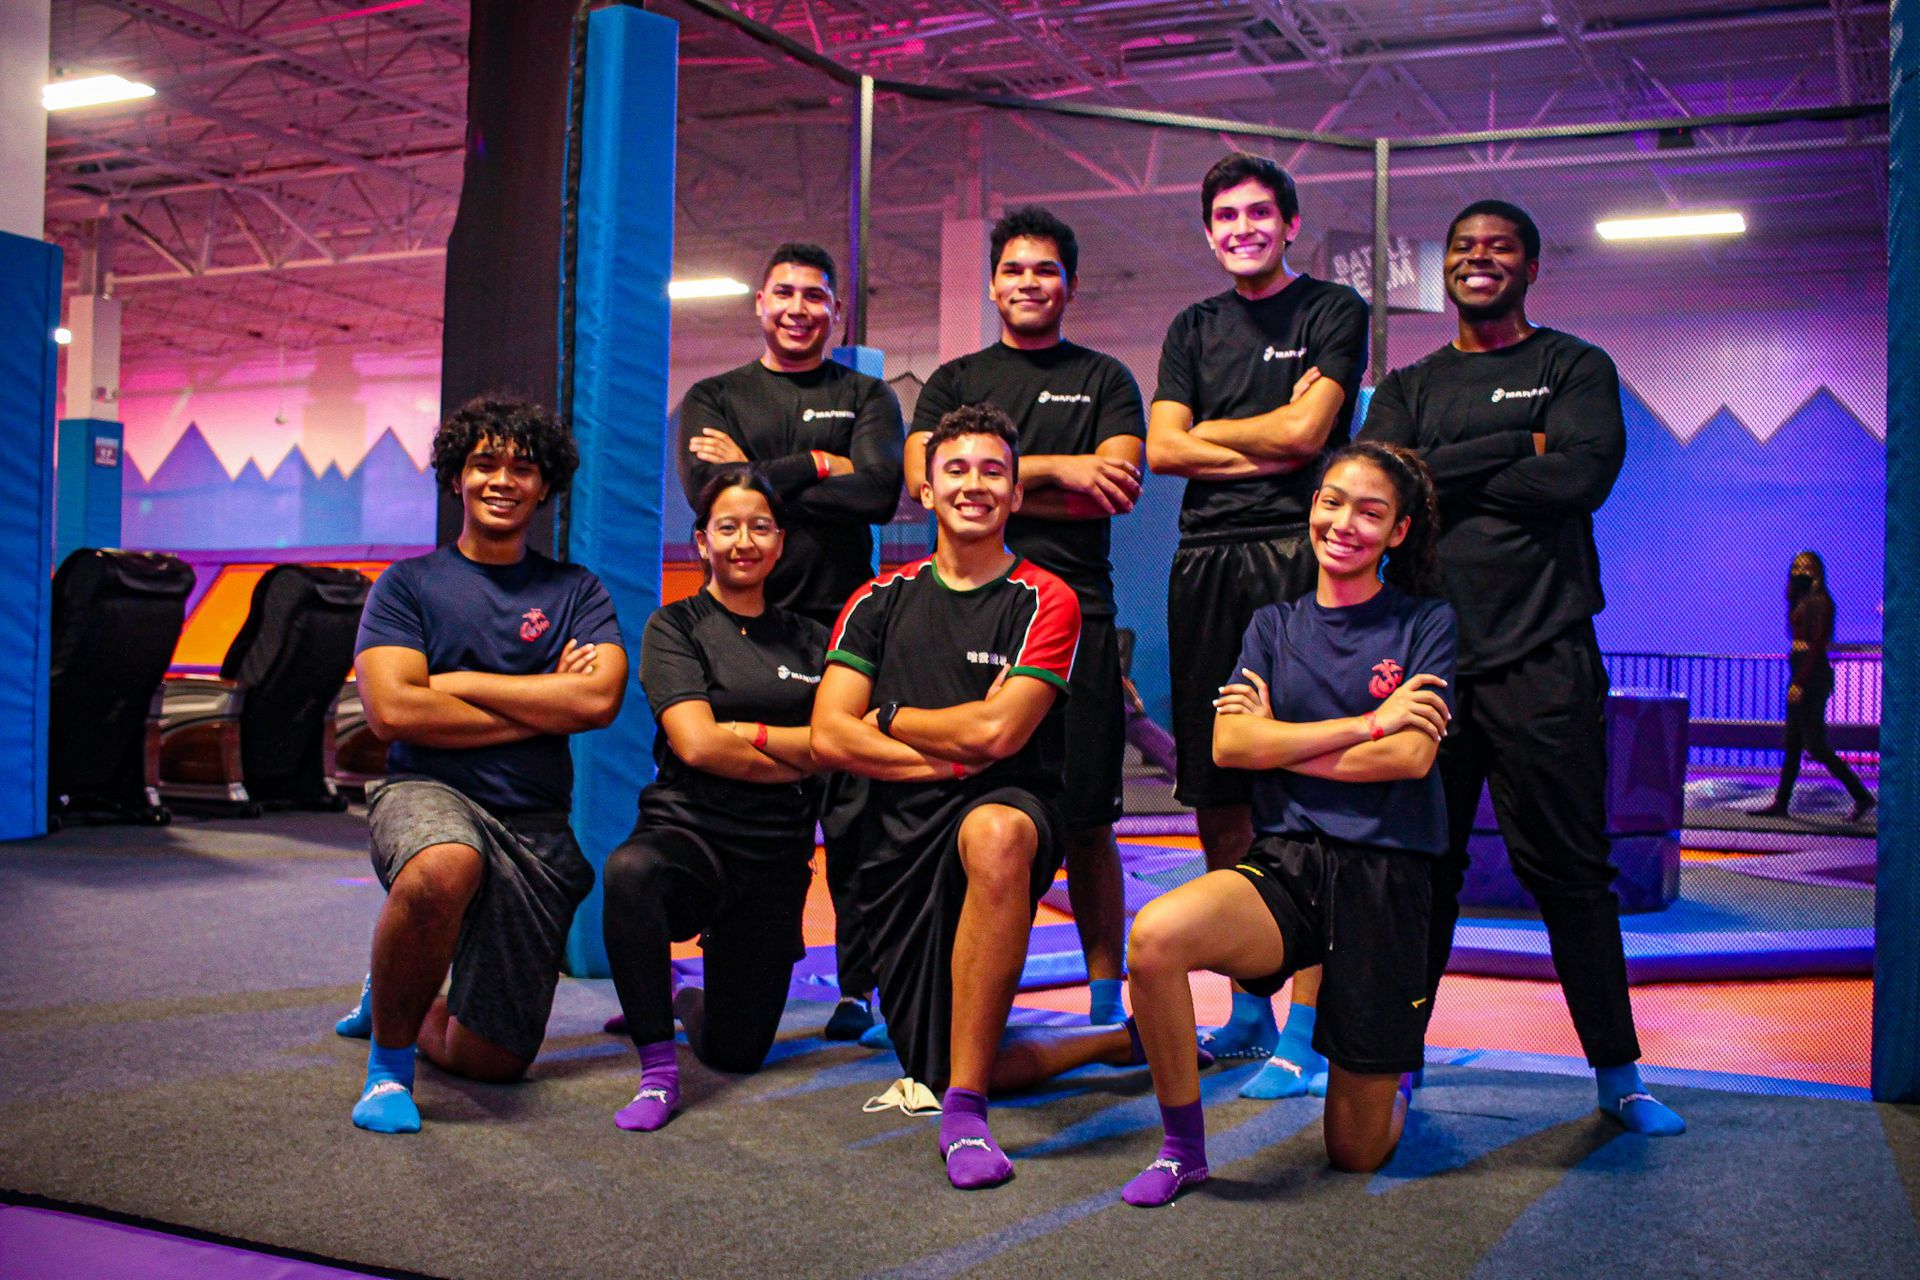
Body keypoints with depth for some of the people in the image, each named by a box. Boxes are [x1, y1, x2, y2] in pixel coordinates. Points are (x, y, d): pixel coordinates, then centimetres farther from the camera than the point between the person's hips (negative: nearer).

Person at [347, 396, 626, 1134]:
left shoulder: (574, 592, 11)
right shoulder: (409, 585, 6)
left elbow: (599, 699, -7)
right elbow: (392, 709, -8)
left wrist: (459, 684, -6)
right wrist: (542, 705, -6)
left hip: (537, 830, 3)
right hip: (430, 795, -3)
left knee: (493, 1061, 4)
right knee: (443, 869, -42)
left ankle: (396, 1000, 41)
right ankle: (388, 1063, -14)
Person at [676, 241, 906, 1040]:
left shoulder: (865, 397, 14)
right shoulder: (714, 398, 16)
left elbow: (879, 492, -5)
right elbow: (708, 489, -4)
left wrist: (759, 471, -3)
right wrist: (816, 467, -4)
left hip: (842, 621, -1)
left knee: (853, 810, -5)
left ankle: (857, 986, 3)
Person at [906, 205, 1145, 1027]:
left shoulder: (1104, 380, 16)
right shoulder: (953, 382, 20)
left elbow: (1114, 489, -1)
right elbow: (925, 477, 1)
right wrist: (1054, 470, -5)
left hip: (1075, 609, -1)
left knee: (1086, 820, -1)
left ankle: (1107, 1000, 6)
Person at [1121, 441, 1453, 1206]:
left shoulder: (1427, 624, 4)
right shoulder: (1275, 626, 12)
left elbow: (1411, 757, -10)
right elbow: (1228, 745, -4)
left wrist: (1281, 741, -5)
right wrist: (1367, 722, -10)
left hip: (1387, 876, -2)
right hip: (1284, 864, 2)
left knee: (1358, 1155, 4)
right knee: (1155, 936, -34)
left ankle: (1394, 1068, 42)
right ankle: (1182, 1146, -11)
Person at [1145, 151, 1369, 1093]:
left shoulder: (1332, 311, 8)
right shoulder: (1194, 328, 21)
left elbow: (1307, 431, -5)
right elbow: (1161, 448, 8)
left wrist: (1209, 429, 8)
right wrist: (1270, 440, -1)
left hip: (1297, 558, -5)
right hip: (1206, 559, 5)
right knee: (1214, 792, 5)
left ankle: (1303, 1031, -5)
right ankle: (1247, 1008, 17)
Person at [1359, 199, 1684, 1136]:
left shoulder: (1576, 368, 10)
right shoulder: (1410, 386, 18)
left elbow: (1583, 474, -9)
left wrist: (1446, 481, -3)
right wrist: (1517, 446, -5)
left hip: (1543, 655, -2)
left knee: (1568, 870, 1)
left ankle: (1618, 1071, 12)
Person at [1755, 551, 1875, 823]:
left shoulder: (1820, 602, -12)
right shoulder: (1803, 601, 15)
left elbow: (1817, 645, -19)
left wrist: (1799, 682, -22)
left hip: (1812, 675, -10)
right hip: (1800, 675, 10)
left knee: (1815, 745, -8)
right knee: (1792, 744, 9)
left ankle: (1862, 796, -2)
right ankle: (1780, 803, 11)